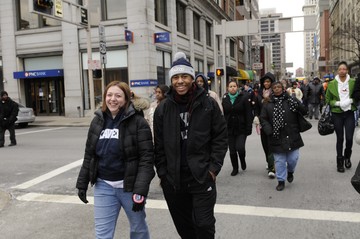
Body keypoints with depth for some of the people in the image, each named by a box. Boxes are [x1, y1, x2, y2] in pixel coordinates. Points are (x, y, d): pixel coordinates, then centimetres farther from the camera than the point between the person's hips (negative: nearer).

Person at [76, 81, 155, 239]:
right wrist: (82, 183, 10)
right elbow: (89, 155, 11)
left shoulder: (138, 122, -11)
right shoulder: (97, 121, 4)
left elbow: (146, 158, -15)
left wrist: (141, 189, -22)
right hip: (103, 186, 4)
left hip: (130, 186, -3)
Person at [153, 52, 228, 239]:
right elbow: (159, 145, 5)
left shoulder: (208, 104, -3)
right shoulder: (163, 109, 2)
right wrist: (162, 173, 2)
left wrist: (213, 167, -6)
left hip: (202, 177, -2)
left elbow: (221, 137, 0)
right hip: (173, 180, 3)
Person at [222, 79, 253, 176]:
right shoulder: (225, 99, 5)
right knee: (232, 150, 7)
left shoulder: (244, 98, -4)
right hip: (229, 129, 3)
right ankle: (235, 168, 24)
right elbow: (223, 115, 7)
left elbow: (248, 114, -5)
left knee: (240, 148, -14)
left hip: (241, 129, -3)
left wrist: (248, 128, -11)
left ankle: (242, 160, 19)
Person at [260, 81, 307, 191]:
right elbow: (263, 119, 6)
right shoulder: (268, 104, 4)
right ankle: (281, 181, 23)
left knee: (293, 158, 5)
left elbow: (304, 111, -2)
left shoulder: (290, 101, 1)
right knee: (279, 161, 7)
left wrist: (297, 105, -23)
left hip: (292, 136, 0)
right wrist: (269, 131, -9)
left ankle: (290, 171, 38)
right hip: (277, 138, 0)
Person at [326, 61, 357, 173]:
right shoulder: (332, 84, -1)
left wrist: (351, 100, -13)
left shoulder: (353, 82, 0)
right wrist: (337, 103, -13)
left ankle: (347, 157, 26)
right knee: (340, 138, 7)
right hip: (337, 114, 0)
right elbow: (327, 100, 3)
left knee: (349, 138, -4)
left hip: (349, 113, 0)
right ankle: (340, 162, 21)